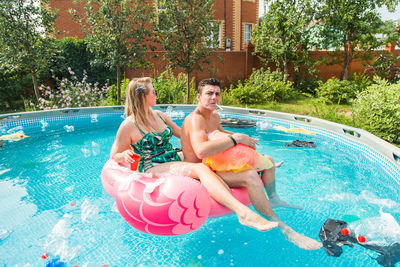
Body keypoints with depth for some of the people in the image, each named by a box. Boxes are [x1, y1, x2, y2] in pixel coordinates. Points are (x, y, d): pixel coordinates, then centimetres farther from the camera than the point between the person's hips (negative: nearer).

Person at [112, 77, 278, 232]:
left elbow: (183, 134, 22)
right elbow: (115, 156, 5)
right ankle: (243, 212, -46)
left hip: (175, 161, 8)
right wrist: (124, 156, -20)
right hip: (154, 169, -8)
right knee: (200, 169, -32)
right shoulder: (128, 126, -4)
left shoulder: (159, 115, 14)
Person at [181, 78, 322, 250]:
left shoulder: (215, 116, 9)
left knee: (268, 160, 13)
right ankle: (283, 229, -26)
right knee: (250, 176, -35)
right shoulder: (195, 119, -22)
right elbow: (201, 151, -40)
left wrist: (243, 138, 11)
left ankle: (273, 199, 31)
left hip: (216, 166, 10)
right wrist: (235, 138, -32)